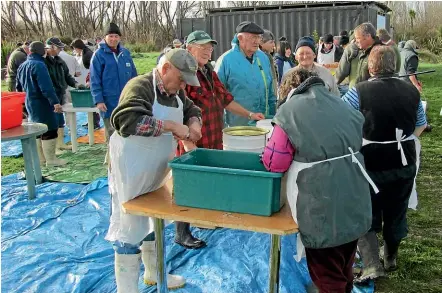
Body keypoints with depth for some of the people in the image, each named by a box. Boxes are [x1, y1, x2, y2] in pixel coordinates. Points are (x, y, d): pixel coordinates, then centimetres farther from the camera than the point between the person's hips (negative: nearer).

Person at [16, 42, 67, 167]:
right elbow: (47, 87, -25)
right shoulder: (39, 65, -17)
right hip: (42, 103, -9)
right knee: (49, 129, -2)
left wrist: (24, 100, 30)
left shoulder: (22, 66, 11)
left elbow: (19, 87, 19)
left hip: (30, 103, 9)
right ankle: (51, 159, 1)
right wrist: (55, 102, -26)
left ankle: (40, 158, 22)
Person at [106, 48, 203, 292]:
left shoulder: (176, 92, 6)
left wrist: (193, 123, -6)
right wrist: (171, 126, -33)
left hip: (158, 169, 9)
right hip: (132, 170, -9)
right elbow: (127, 120, -36)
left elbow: (192, 110, 19)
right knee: (130, 224, 2)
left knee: (155, 219, 21)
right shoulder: (140, 86, -20)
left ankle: (154, 273, 40)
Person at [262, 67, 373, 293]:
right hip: (355, 204, 7)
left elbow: (274, 163, -12)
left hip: (323, 209, -6)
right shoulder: (345, 107, 8)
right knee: (344, 271, 26)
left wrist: (295, 157, 9)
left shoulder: (289, 110, -10)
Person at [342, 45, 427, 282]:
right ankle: (391, 258, 38)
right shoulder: (411, 91, -2)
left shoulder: (359, 91, -17)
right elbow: (420, 126, 10)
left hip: (372, 164, -4)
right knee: (396, 213, 20)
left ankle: (371, 264, 1)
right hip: (405, 163, 4)